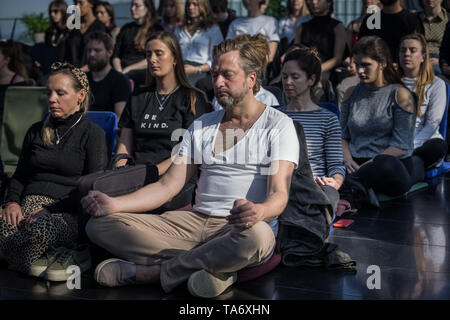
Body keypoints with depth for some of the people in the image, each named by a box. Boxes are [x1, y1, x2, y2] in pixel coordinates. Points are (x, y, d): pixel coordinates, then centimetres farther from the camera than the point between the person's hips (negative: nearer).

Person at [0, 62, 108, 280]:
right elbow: (19, 176, 24)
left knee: (42, 228, -40)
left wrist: (51, 210, -15)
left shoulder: (92, 134, 5)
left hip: (69, 212, -5)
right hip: (31, 203, 5)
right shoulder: (36, 131, 23)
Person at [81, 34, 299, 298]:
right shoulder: (201, 126, 18)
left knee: (256, 236, -44)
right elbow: (169, 185, 11)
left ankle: (144, 272, -24)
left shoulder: (278, 125, 3)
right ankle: (214, 266, -22)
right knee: (100, 224, -12)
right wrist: (114, 204, -6)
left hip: (240, 227, -4)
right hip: (196, 221, 5)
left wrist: (259, 211, -36)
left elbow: (279, 193, -10)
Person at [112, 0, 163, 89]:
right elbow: (116, 55, 17)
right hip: (123, 70, 4)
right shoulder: (126, 29, 25)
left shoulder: (156, 29, 9)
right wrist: (119, 71, -6)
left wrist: (128, 69, -10)